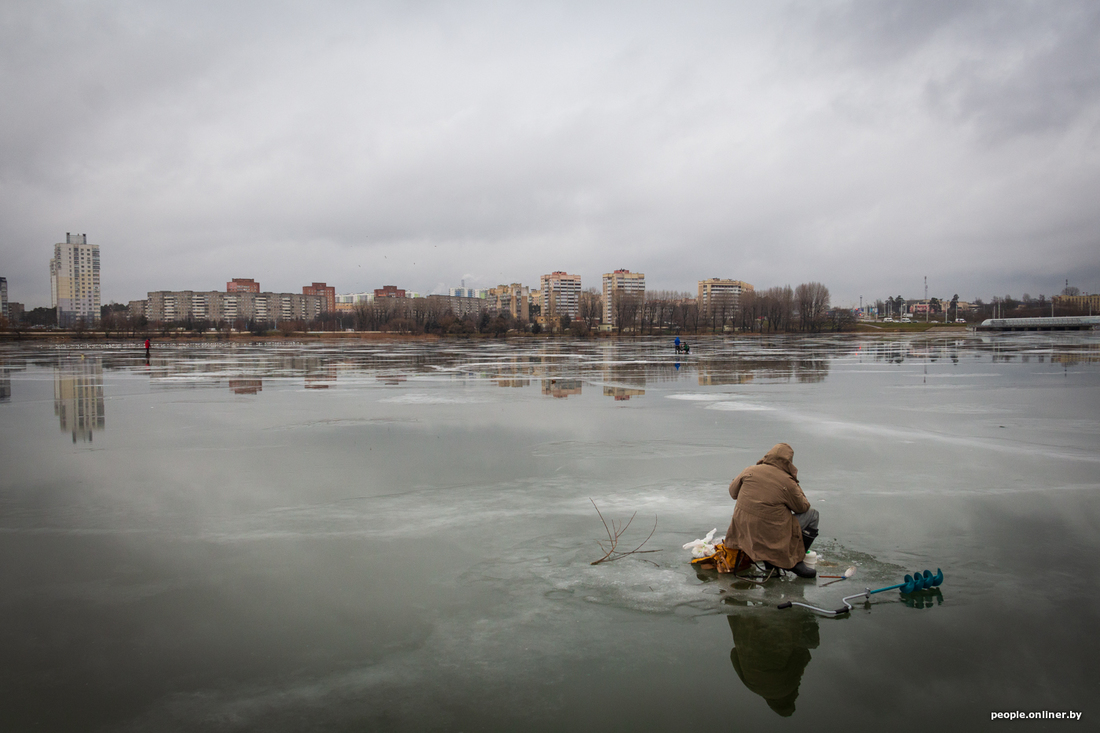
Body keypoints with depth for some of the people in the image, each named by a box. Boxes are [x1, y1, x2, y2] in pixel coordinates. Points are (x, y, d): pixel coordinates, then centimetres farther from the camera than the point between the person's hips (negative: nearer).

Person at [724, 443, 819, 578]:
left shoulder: (750, 471, -3)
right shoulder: (787, 483, -15)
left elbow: (733, 492, 11)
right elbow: (802, 507, 1)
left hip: (744, 530, 6)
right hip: (771, 534, -5)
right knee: (812, 514, 9)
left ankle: (768, 560, 30)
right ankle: (795, 561, 13)